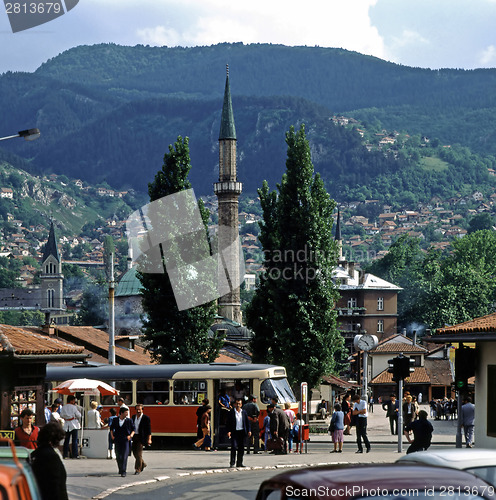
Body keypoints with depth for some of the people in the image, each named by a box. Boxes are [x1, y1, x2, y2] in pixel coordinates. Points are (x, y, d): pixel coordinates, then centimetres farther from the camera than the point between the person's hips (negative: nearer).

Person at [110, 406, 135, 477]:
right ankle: (120, 469, 30)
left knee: (124, 456, -11)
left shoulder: (129, 420, 1)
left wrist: (131, 435, -8)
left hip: (126, 440, -2)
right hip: (117, 441, 2)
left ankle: (123, 472, -14)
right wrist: (112, 436, 5)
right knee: (118, 456, 7)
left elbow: (133, 429, 8)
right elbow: (112, 428, 18)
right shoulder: (115, 420, 6)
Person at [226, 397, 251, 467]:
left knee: (241, 448, 6)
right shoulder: (231, 412, 1)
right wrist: (228, 431, -12)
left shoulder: (244, 412, 10)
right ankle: (232, 463, -7)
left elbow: (247, 422, 12)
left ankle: (239, 463, 13)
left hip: (242, 432, 3)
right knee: (234, 446, -12)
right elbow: (228, 422, -1)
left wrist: (249, 431, 2)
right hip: (234, 432, -3)